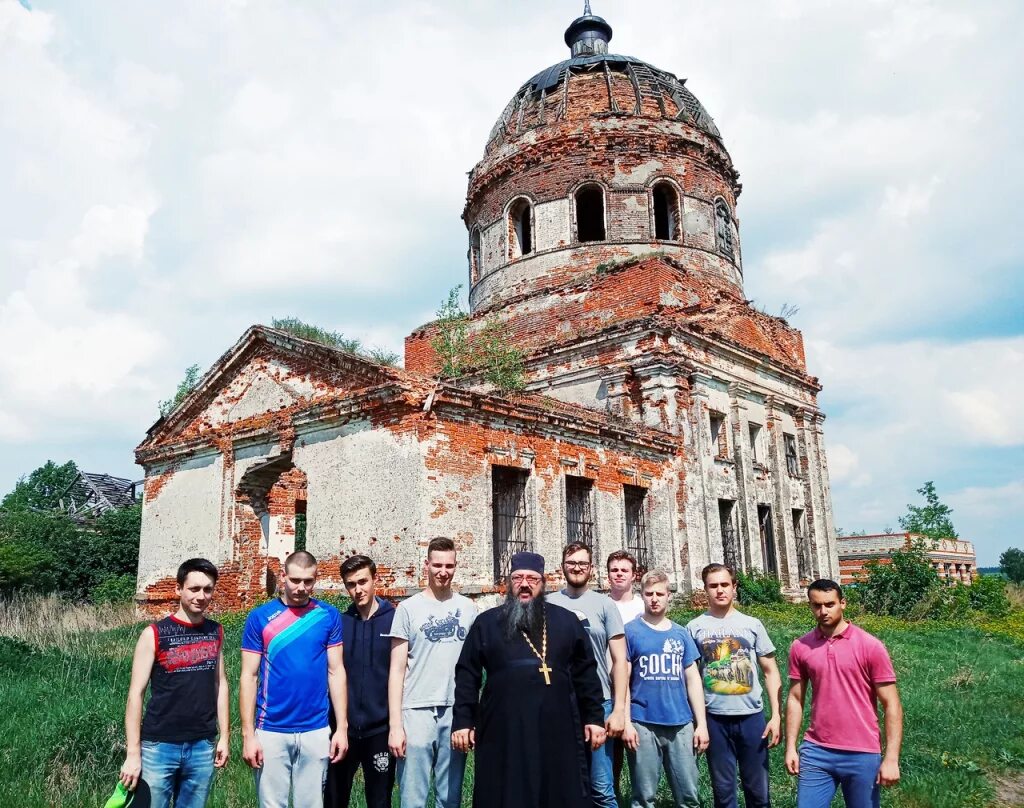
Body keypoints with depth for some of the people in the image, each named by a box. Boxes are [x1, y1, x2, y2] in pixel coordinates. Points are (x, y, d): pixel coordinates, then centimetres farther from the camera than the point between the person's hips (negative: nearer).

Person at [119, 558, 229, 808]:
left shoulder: (216, 632, 4)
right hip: (159, 746, -3)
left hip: (203, 747, 3)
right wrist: (133, 752, -10)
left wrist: (224, 736, 8)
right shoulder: (154, 634, -8)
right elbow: (136, 694, -7)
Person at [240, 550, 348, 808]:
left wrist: (342, 727, -2)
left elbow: (336, 672, 3)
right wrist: (248, 734, -7)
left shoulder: (328, 616, 0)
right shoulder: (260, 617, -3)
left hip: (316, 731, 1)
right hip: (271, 731, -1)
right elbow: (249, 677, -2)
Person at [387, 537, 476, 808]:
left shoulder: (468, 608, 8)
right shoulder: (409, 608, 1)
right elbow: (397, 670, 0)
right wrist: (395, 724, -6)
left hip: (456, 712, 2)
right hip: (417, 712, -2)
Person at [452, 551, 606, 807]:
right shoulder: (487, 622, 7)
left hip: (557, 731, 1)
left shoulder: (566, 621, 9)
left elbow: (586, 673, 10)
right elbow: (467, 675, 6)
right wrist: (463, 721, 0)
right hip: (503, 732, 0)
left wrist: (594, 717, 5)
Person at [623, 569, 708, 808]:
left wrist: (701, 723, 5)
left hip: (681, 724, 3)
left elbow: (693, 679, 10)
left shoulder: (681, 633, 9)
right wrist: (626, 722, -8)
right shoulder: (630, 631, -1)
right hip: (643, 724, -3)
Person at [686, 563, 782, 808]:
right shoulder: (694, 627, 1)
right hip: (715, 719, 0)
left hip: (752, 716, 1)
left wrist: (776, 716, -2)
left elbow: (770, 671, 6)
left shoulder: (752, 624, 4)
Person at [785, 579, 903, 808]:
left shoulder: (871, 646, -7)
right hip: (816, 752, 2)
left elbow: (892, 705, -6)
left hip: (862, 755, -2)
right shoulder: (800, 647, 2)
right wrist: (790, 747, 4)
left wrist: (891, 758, -10)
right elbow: (795, 699, 8)